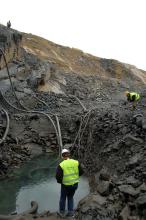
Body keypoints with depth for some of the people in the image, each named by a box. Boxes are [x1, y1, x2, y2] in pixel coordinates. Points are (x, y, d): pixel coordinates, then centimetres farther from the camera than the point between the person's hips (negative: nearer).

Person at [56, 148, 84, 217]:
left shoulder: (61, 165, -20)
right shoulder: (76, 162, -10)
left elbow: (58, 176, -19)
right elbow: (81, 172, -2)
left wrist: (60, 181, 2)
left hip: (66, 185, -2)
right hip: (75, 184, 3)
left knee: (63, 197, 24)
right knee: (70, 197, 27)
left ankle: (62, 211, 39)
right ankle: (70, 211, 25)